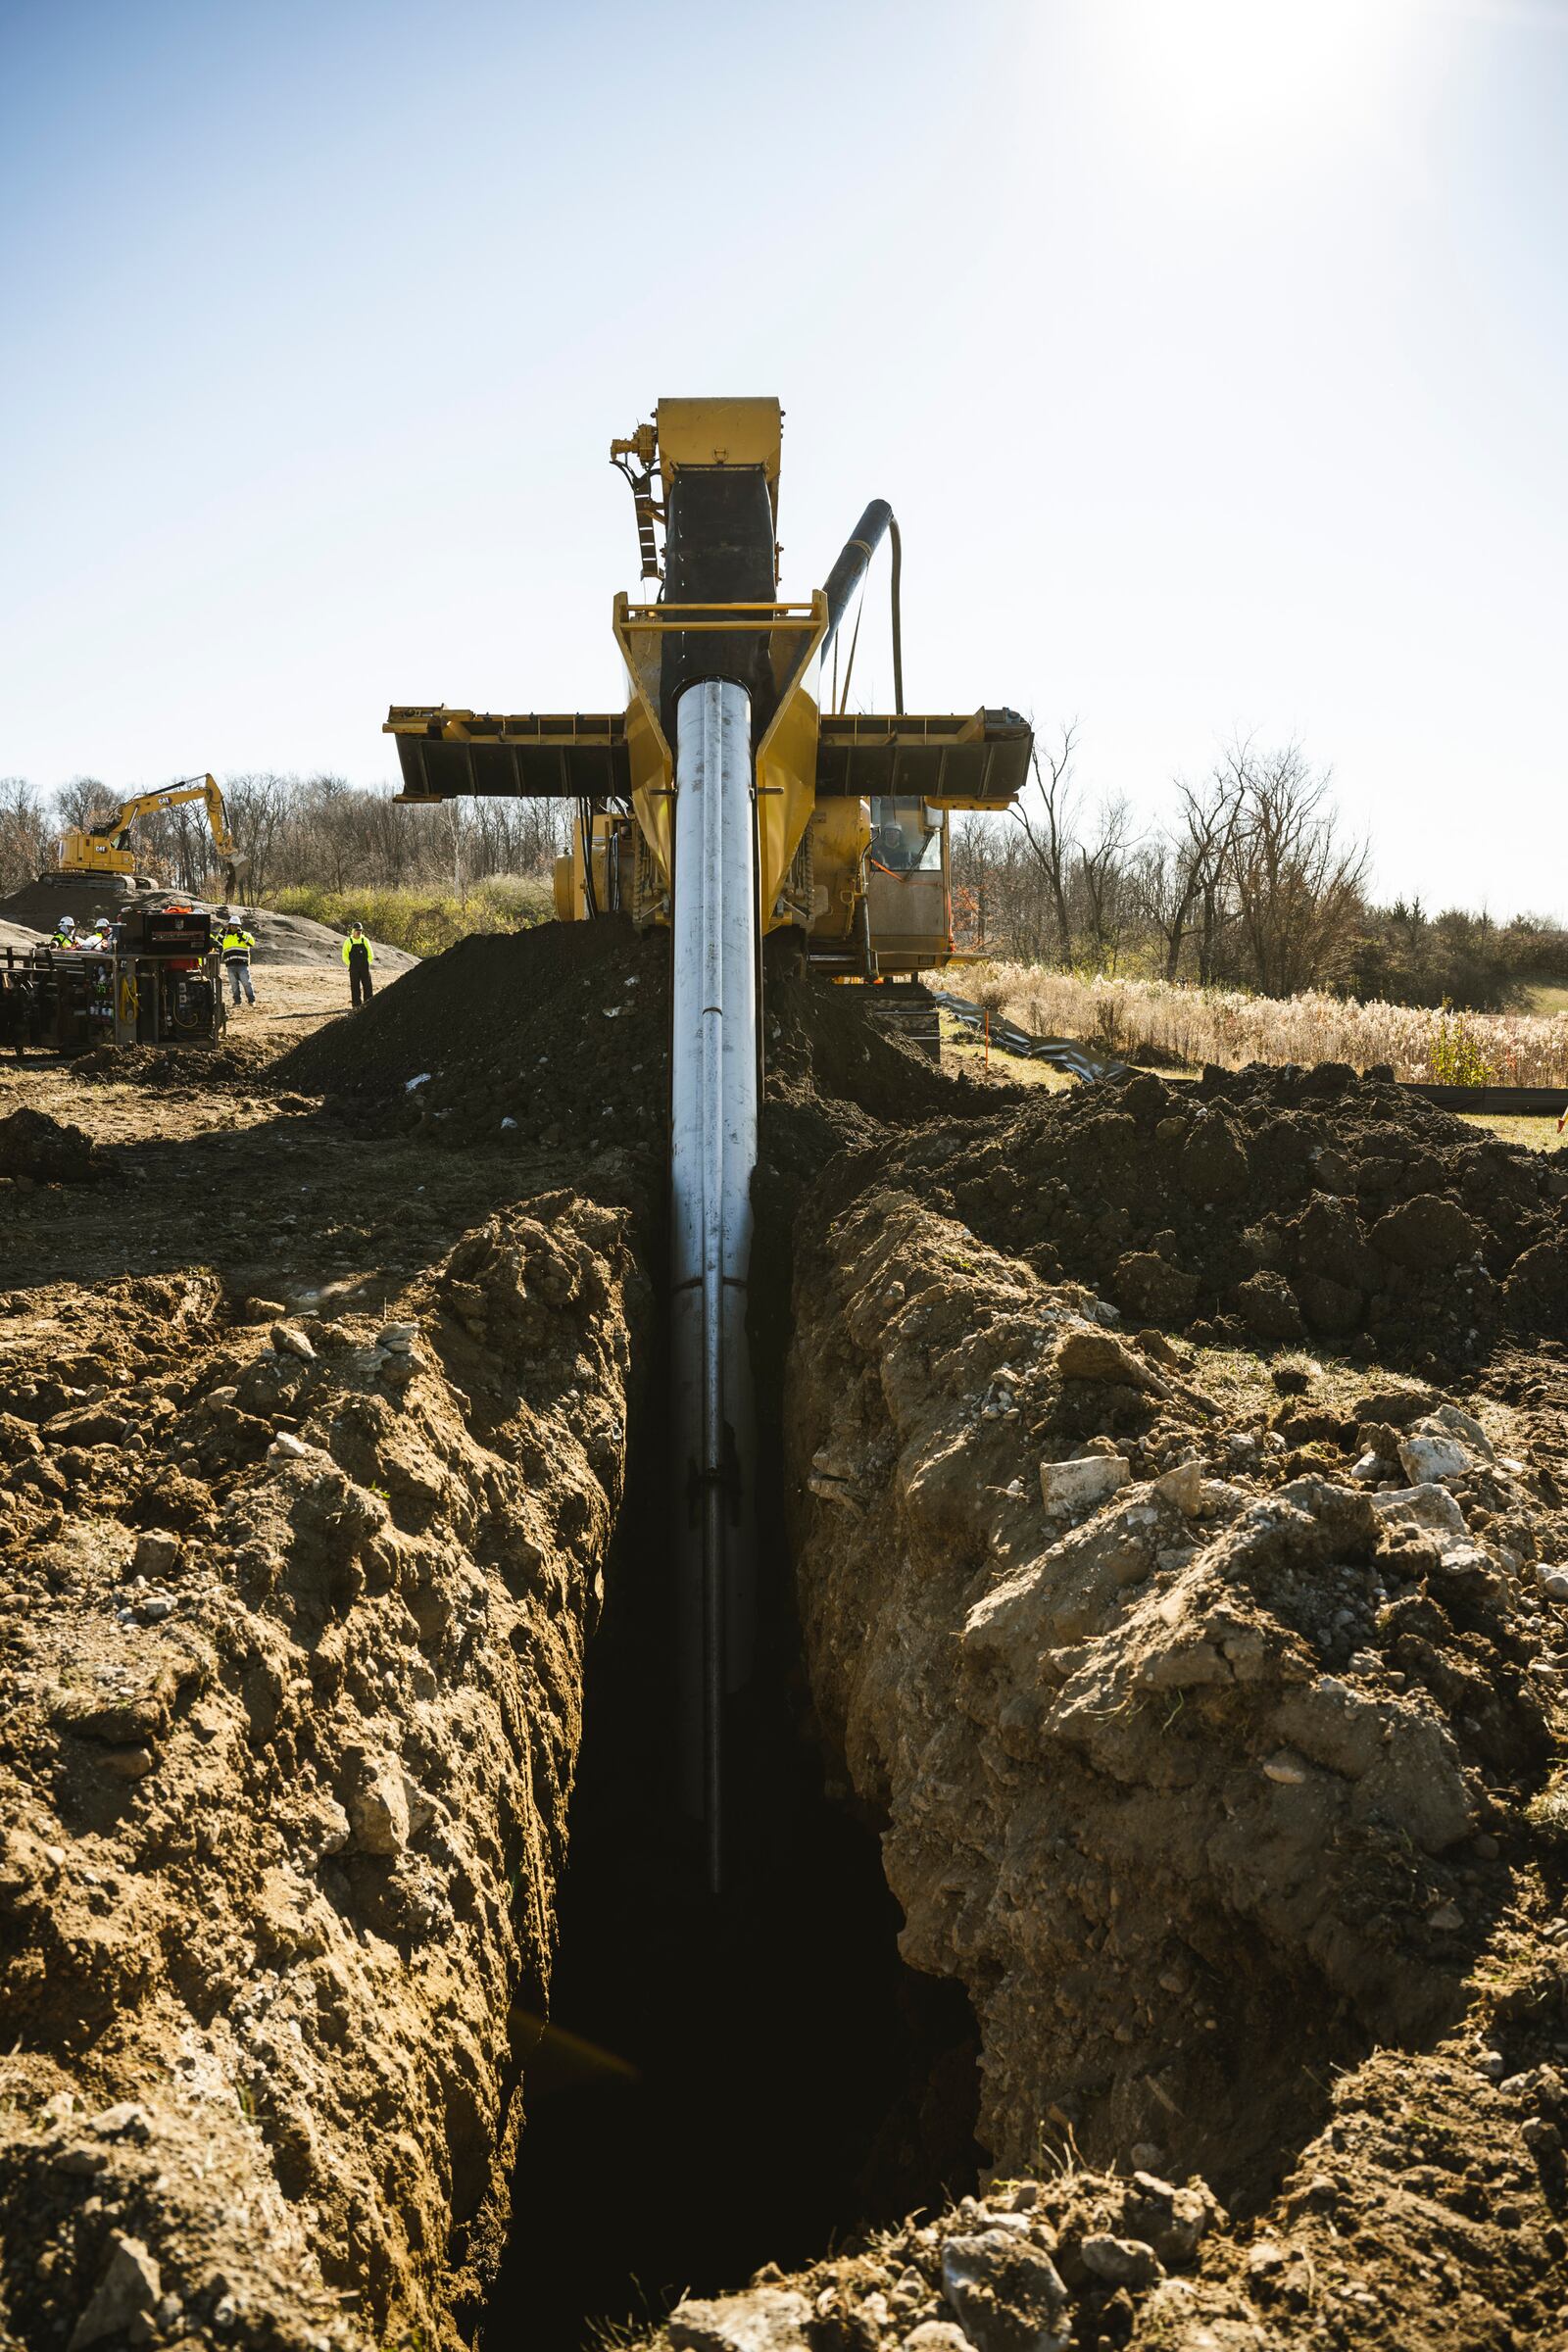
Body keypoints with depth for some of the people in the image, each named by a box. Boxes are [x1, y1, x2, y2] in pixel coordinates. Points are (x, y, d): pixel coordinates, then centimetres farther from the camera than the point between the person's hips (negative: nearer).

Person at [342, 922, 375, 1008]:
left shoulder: (365, 940, 6)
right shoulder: (348, 941, 2)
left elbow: (371, 954, 10)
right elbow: (345, 956, 4)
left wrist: (368, 964, 2)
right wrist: (351, 965, -2)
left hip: (365, 968, 1)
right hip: (354, 969, -1)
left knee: (368, 986, -2)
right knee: (355, 987, 1)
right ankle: (357, 1004, 5)